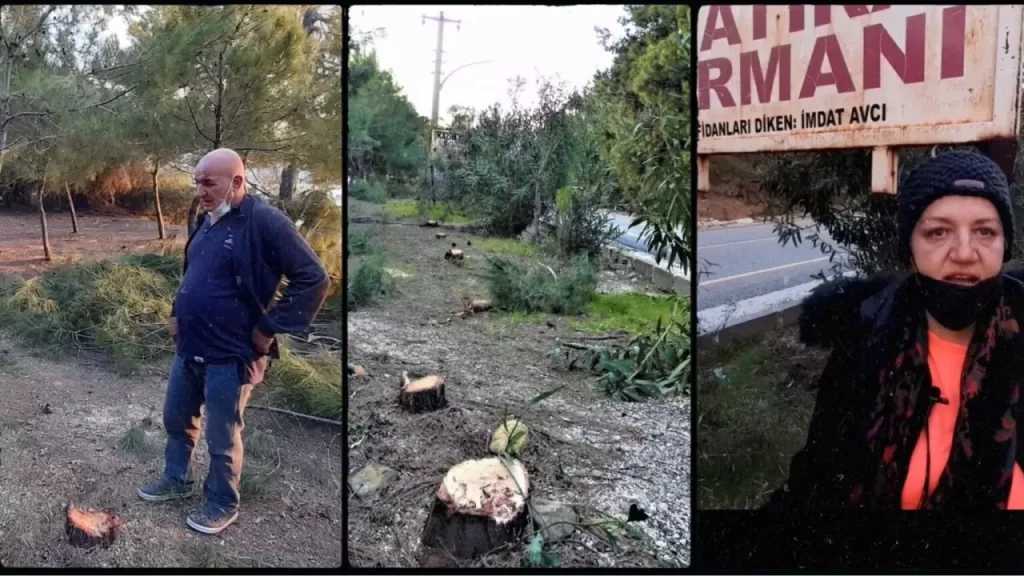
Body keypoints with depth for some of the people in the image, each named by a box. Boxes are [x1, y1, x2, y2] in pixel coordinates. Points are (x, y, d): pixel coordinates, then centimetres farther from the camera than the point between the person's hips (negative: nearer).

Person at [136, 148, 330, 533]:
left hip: (230, 356, -8)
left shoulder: (264, 222, -18)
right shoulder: (207, 221, 9)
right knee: (176, 419, 23)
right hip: (189, 350, 8)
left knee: (222, 438, 6)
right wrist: (177, 313, 15)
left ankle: (223, 504, 27)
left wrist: (269, 328, -18)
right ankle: (176, 480, 45)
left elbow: (313, 279, -21)